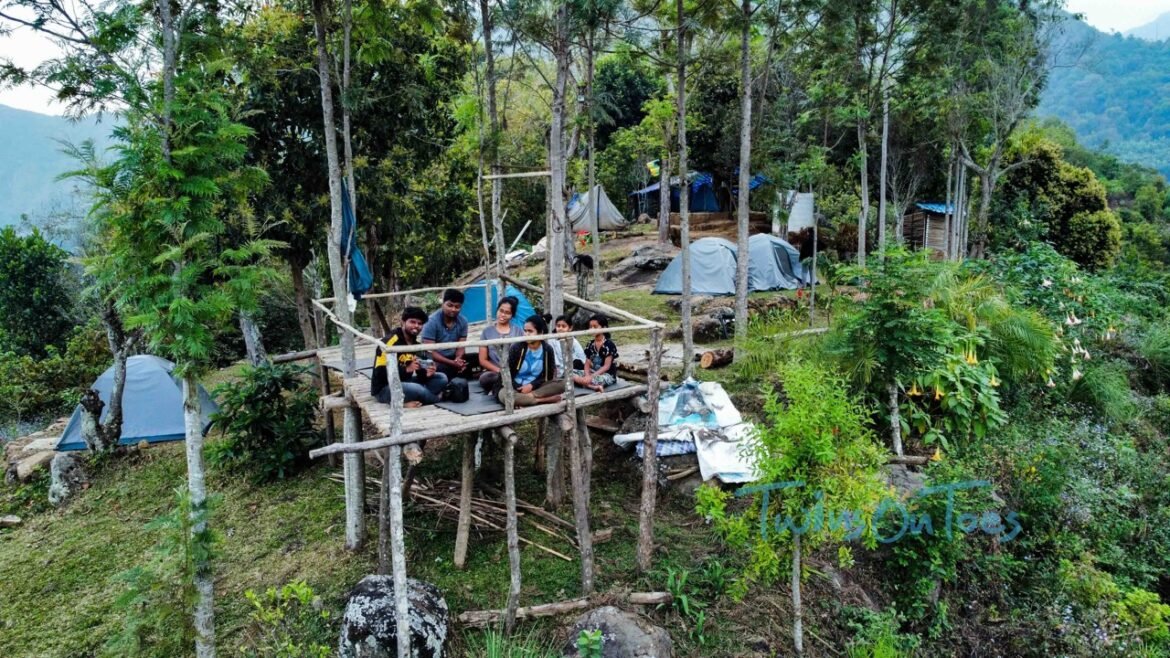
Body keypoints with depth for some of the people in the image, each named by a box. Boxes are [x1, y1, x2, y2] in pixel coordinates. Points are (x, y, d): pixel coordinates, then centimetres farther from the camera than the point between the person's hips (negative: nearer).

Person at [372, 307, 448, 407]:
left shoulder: (418, 345, 6)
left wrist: (427, 374, -17)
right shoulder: (390, 342, -17)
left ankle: (412, 401, -17)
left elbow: (421, 374, 7)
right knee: (417, 389, -36)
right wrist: (407, 369, -28)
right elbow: (380, 373, -21)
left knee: (442, 378, 0)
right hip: (384, 389, -8)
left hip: (405, 383, 8)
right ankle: (437, 398, -4)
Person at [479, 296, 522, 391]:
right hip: (494, 372, -1)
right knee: (484, 378, -38)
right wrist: (499, 371, -10)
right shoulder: (487, 331, 10)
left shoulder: (518, 331, 11)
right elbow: (483, 360, 5)